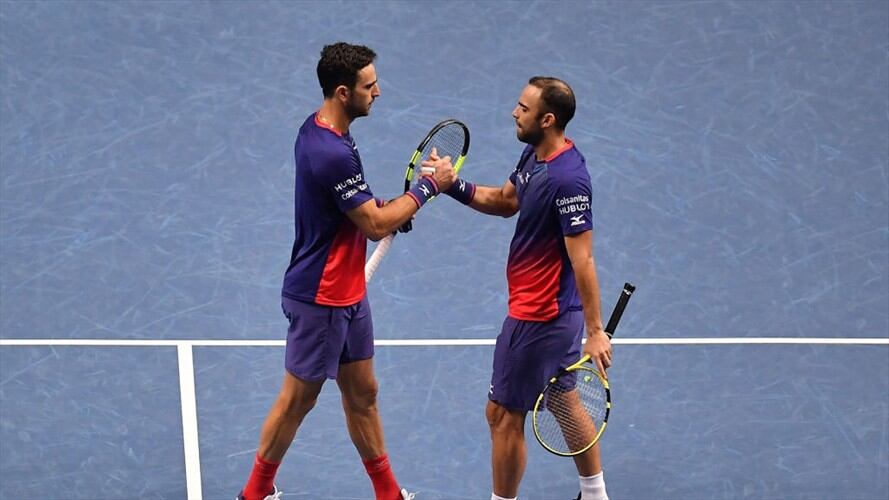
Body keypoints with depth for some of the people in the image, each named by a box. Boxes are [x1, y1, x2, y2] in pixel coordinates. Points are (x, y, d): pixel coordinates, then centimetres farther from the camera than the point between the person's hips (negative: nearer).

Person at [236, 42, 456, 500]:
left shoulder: (318, 128, 3)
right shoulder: (332, 154, -29)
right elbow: (376, 226, -20)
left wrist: (386, 206, 1)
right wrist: (428, 186, -11)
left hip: (347, 294, 10)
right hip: (320, 299, -10)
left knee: (362, 393, 17)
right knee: (297, 400, 5)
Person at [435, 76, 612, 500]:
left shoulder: (568, 179, -27)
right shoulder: (534, 155, 2)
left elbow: (582, 261, -27)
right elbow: (507, 201, 19)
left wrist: (595, 332, -25)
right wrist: (454, 186, 3)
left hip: (537, 317, -10)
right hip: (554, 309, 10)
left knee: (504, 414, 1)